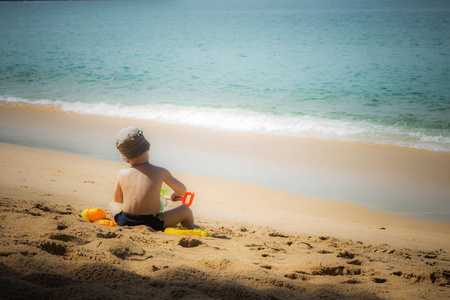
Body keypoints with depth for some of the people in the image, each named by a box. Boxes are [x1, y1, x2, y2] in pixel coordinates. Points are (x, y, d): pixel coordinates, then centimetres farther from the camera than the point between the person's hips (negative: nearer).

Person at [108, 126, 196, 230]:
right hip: (152, 224, -2)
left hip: (125, 222, 3)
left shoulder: (122, 174, 1)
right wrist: (176, 193, 35)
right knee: (186, 210, 16)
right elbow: (183, 190, 11)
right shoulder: (160, 172, -3)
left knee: (112, 204, 33)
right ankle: (190, 229, 42)